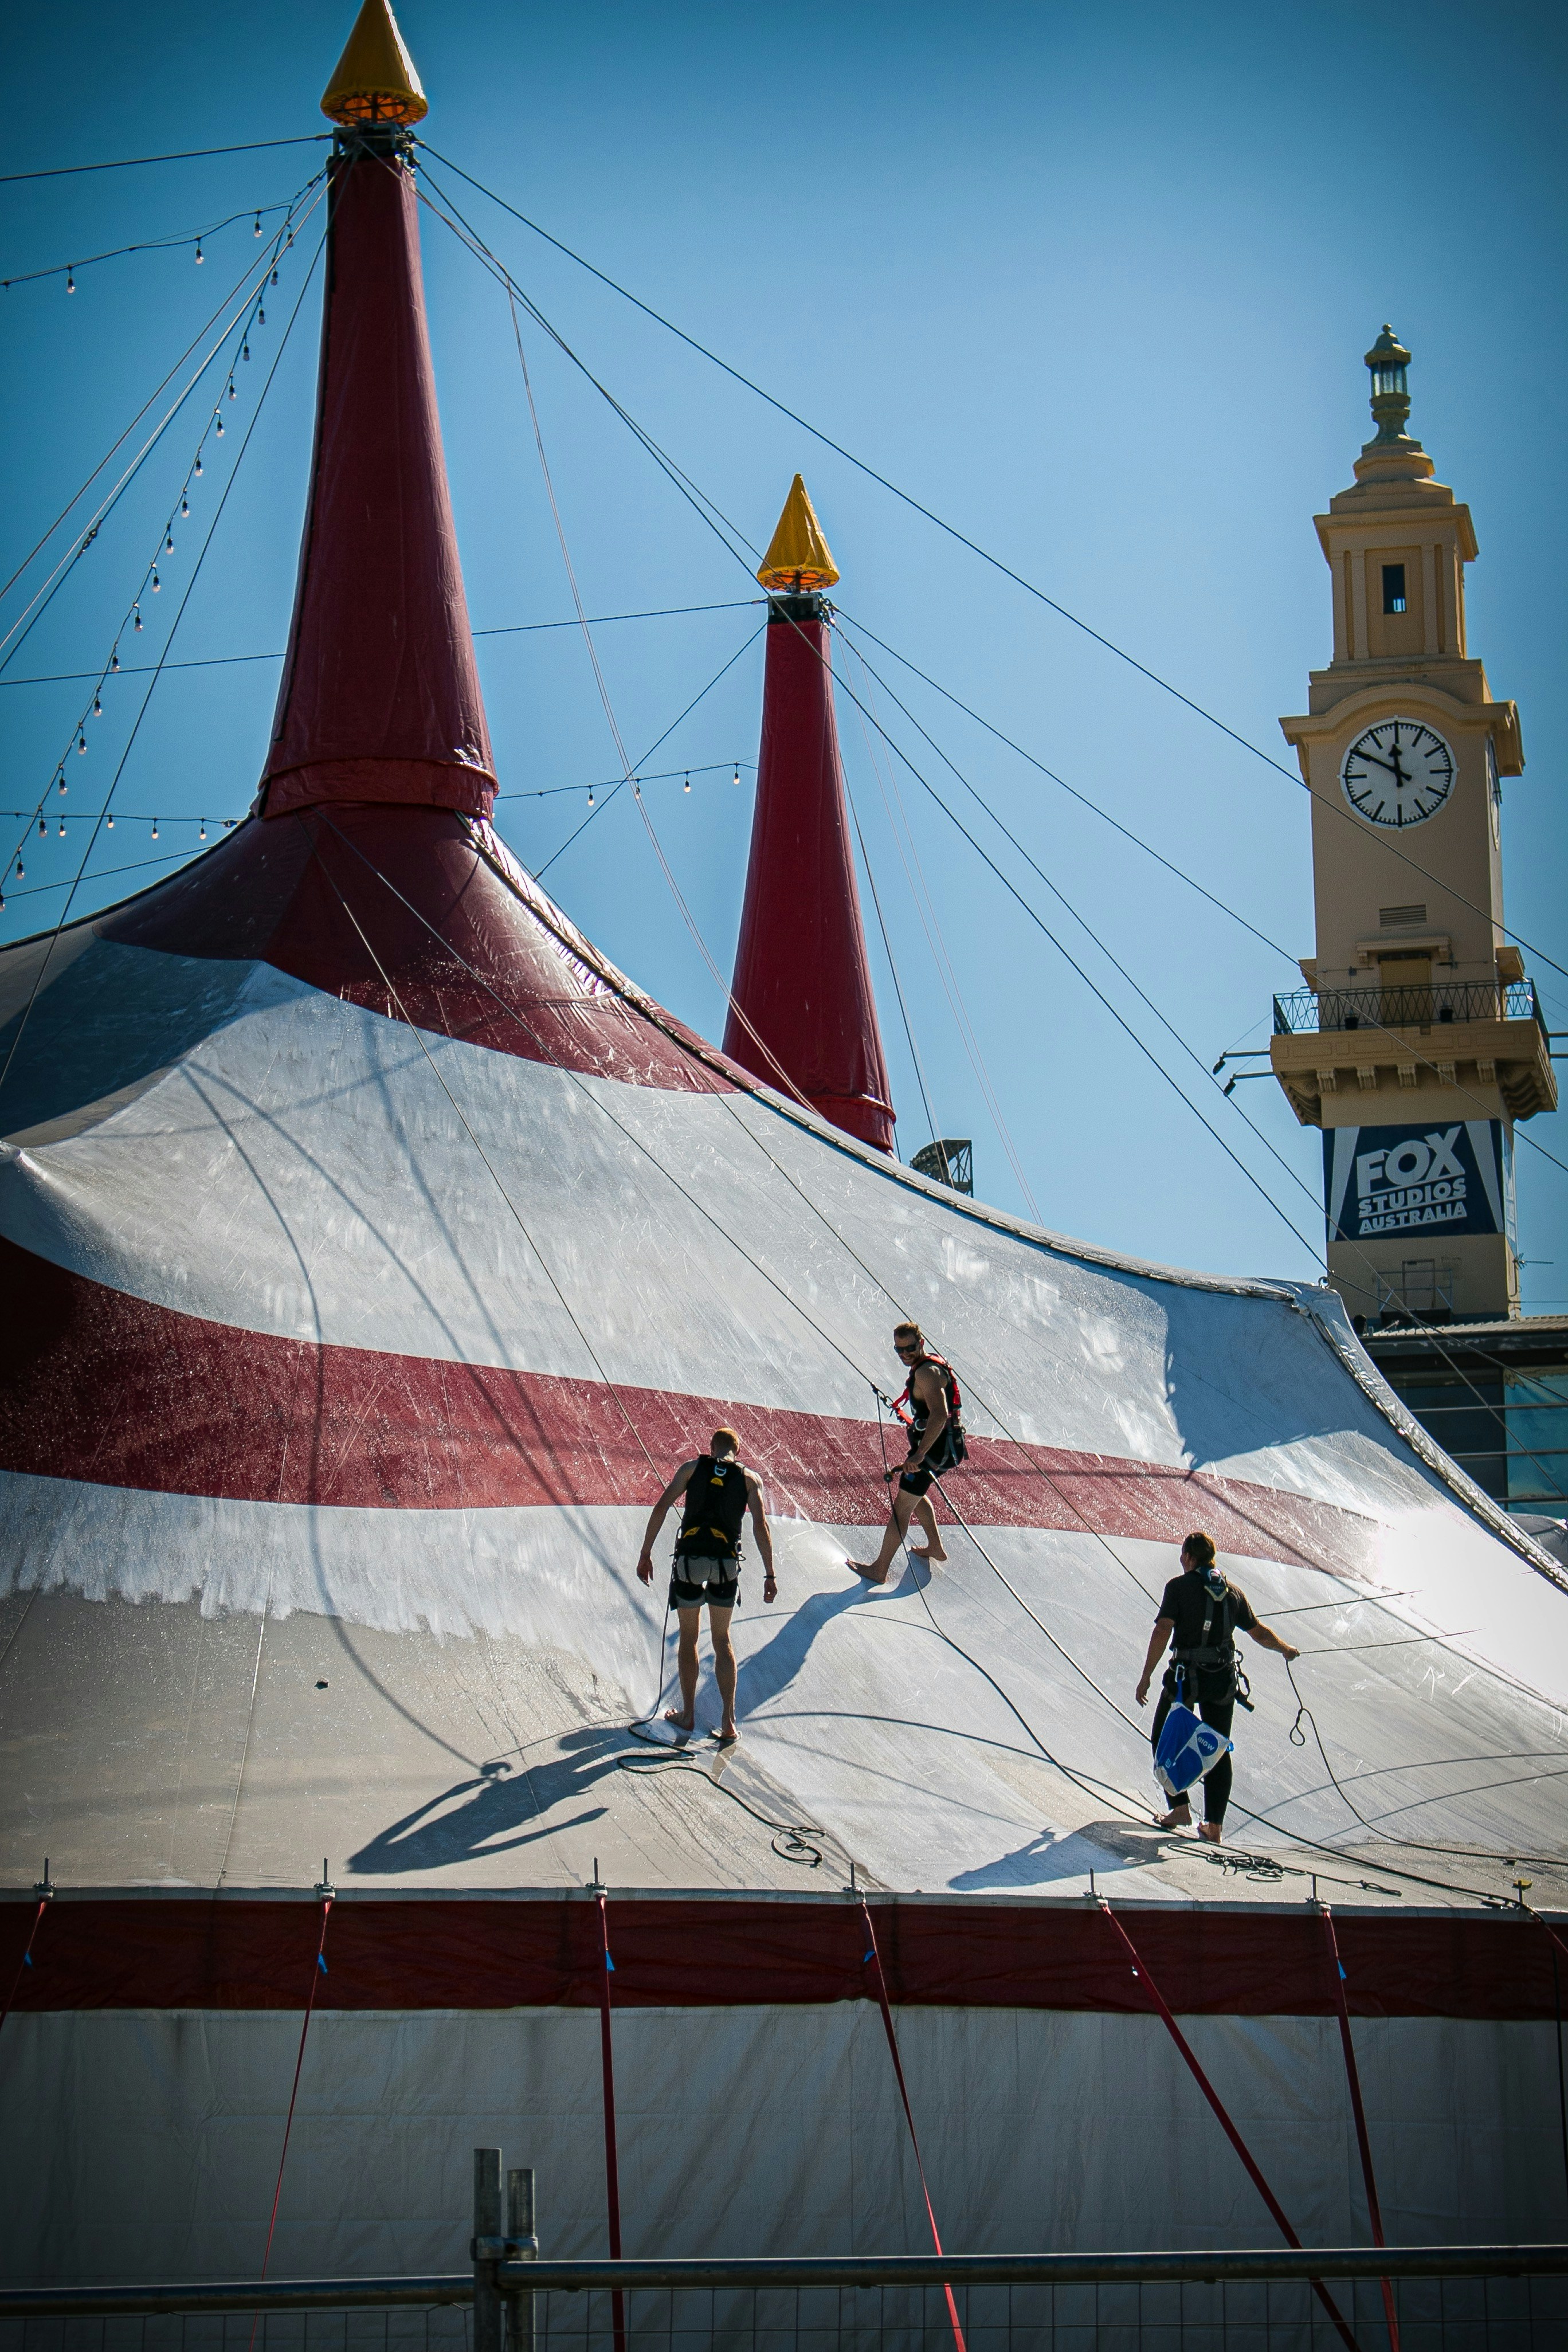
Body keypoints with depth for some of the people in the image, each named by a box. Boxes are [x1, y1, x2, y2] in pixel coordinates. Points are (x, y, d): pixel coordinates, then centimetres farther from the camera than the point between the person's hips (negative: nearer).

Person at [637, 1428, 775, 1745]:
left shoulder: (692, 1468, 9)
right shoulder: (748, 1478, 9)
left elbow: (661, 1508, 1)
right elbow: (760, 1525, 0)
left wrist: (646, 1555, 3)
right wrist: (769, 1575, 1)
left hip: (690, 1558, -1)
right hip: (726, 1563, 1)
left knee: (688, 1637, 16)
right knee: (722, 1639, 15)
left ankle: (687, 1716, 22)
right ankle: (729, 1723, 8)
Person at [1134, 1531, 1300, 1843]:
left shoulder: (1180, 1586, -6)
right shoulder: (1232, 1591, 8)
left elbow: (1162, 1631, -15)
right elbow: (1259, 1633, 15)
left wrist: (1146, 1676, -11)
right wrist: (1286, 1649, 34)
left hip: (1186, 1676, -4)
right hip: (1224, 1679, 4)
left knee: (1163, 1740, 14)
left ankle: (1180, 1809, 5)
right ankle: (1214, 1826, 9)